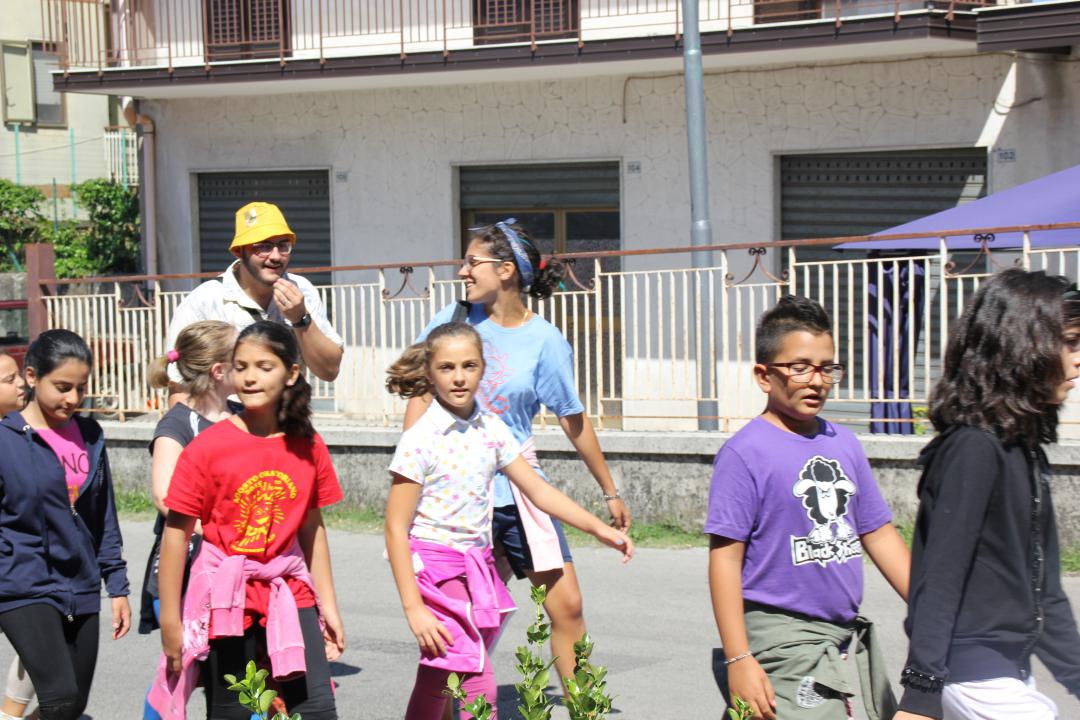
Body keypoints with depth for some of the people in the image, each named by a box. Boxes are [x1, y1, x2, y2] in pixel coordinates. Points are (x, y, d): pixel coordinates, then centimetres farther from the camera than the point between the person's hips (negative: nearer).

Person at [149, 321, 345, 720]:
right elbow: (175, 534, -7)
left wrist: (328, 605, 11)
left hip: (289, 592, 3)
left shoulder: (308, 446, 2)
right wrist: (170, 621, -7)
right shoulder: (208, 447, -8)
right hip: (226, 596, -3)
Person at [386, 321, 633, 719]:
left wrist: (599, 528, 11)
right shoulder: (420, 440, -12)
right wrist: (413, 607, -16)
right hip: (435, 566, -6)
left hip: (478, 565, 6)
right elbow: (396, 529, -11)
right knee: (478, 686, -15)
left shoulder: (492, 429, 6)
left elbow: (538, 490, 15)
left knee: (436, 688, 12)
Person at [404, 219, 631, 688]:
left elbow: (573, 421, 4)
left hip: (517, 487, 0)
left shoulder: (544, 341, -4)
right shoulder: (454, 320, 0)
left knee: (566, 605, -2)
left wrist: (610, 492, 9)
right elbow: (421, 396, 4)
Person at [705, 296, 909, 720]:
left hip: (849, 635, 7)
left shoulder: (844, 444, 10)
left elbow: (879, 534, 17)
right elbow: (725, 558, -11)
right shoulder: (745, 453, -10)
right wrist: (738, 660, -15)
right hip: (784, 643, -7)